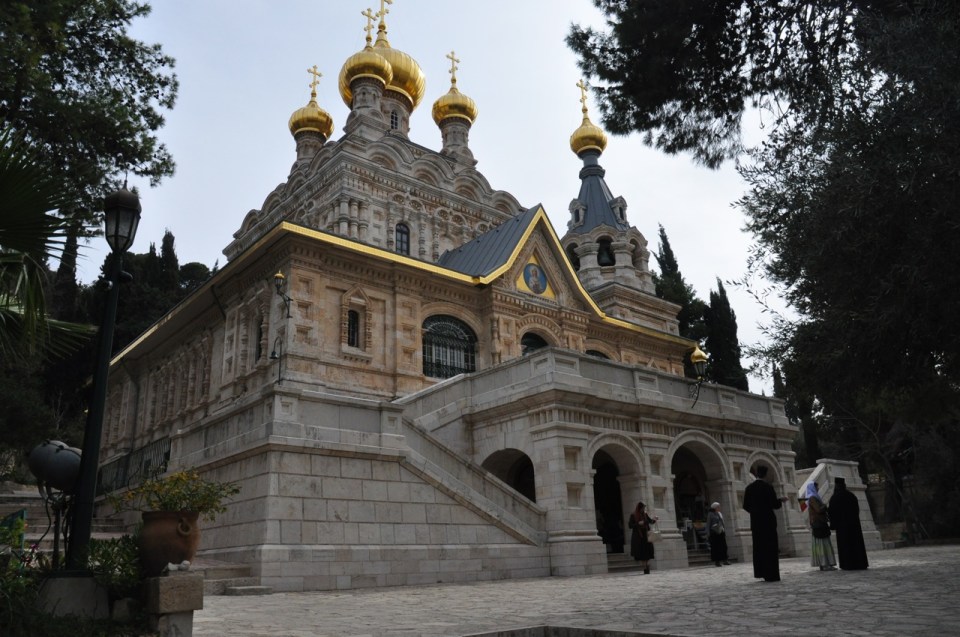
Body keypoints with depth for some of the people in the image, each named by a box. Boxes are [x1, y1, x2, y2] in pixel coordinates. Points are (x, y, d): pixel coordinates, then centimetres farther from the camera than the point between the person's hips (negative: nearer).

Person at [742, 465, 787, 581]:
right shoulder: (768, 486, -10)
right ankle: (771, 575, -1)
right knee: (770, 548, 0)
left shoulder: (749, 488, 3)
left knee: (759, 547, 11)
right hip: (768, 521, -4)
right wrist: (780, 500, 9)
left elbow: (746, 506, 6)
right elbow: (775, 504, -11)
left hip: (755, 522, 4)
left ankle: (760, 572, 14)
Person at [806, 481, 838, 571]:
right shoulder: (812, 498, -12)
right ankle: (824, 564, -11)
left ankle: (822, 564, 10)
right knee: (822, 543, -10)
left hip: (818, 523, 10)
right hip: (818, 523, -10)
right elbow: (819, 509, -21)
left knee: (821, 544, 9)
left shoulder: (813, 498, 19)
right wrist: (825, 506, -4)